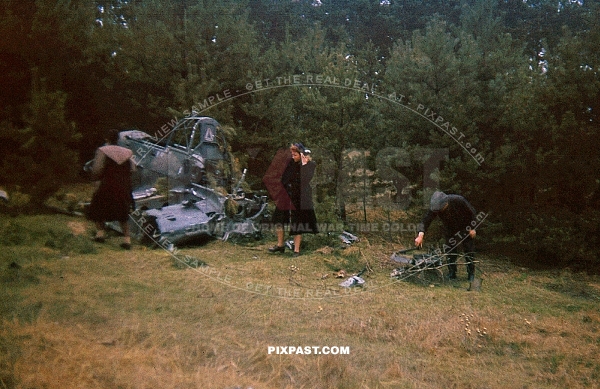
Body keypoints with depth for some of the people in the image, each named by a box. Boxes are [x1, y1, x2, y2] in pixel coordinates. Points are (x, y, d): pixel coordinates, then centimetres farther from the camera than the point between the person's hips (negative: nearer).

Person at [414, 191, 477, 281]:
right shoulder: (435, 207, -27)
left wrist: (472, 228, -14)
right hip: (450, 231, 2)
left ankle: (471, 274, 15)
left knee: (469, 251, 1)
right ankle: (452, 274, 14)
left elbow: (471, 212, -17)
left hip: (465, 229, -2)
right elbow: (426, 220, -33)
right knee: (450, 252, 2)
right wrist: (421, 234, -49)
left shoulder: (458, 200, -33)